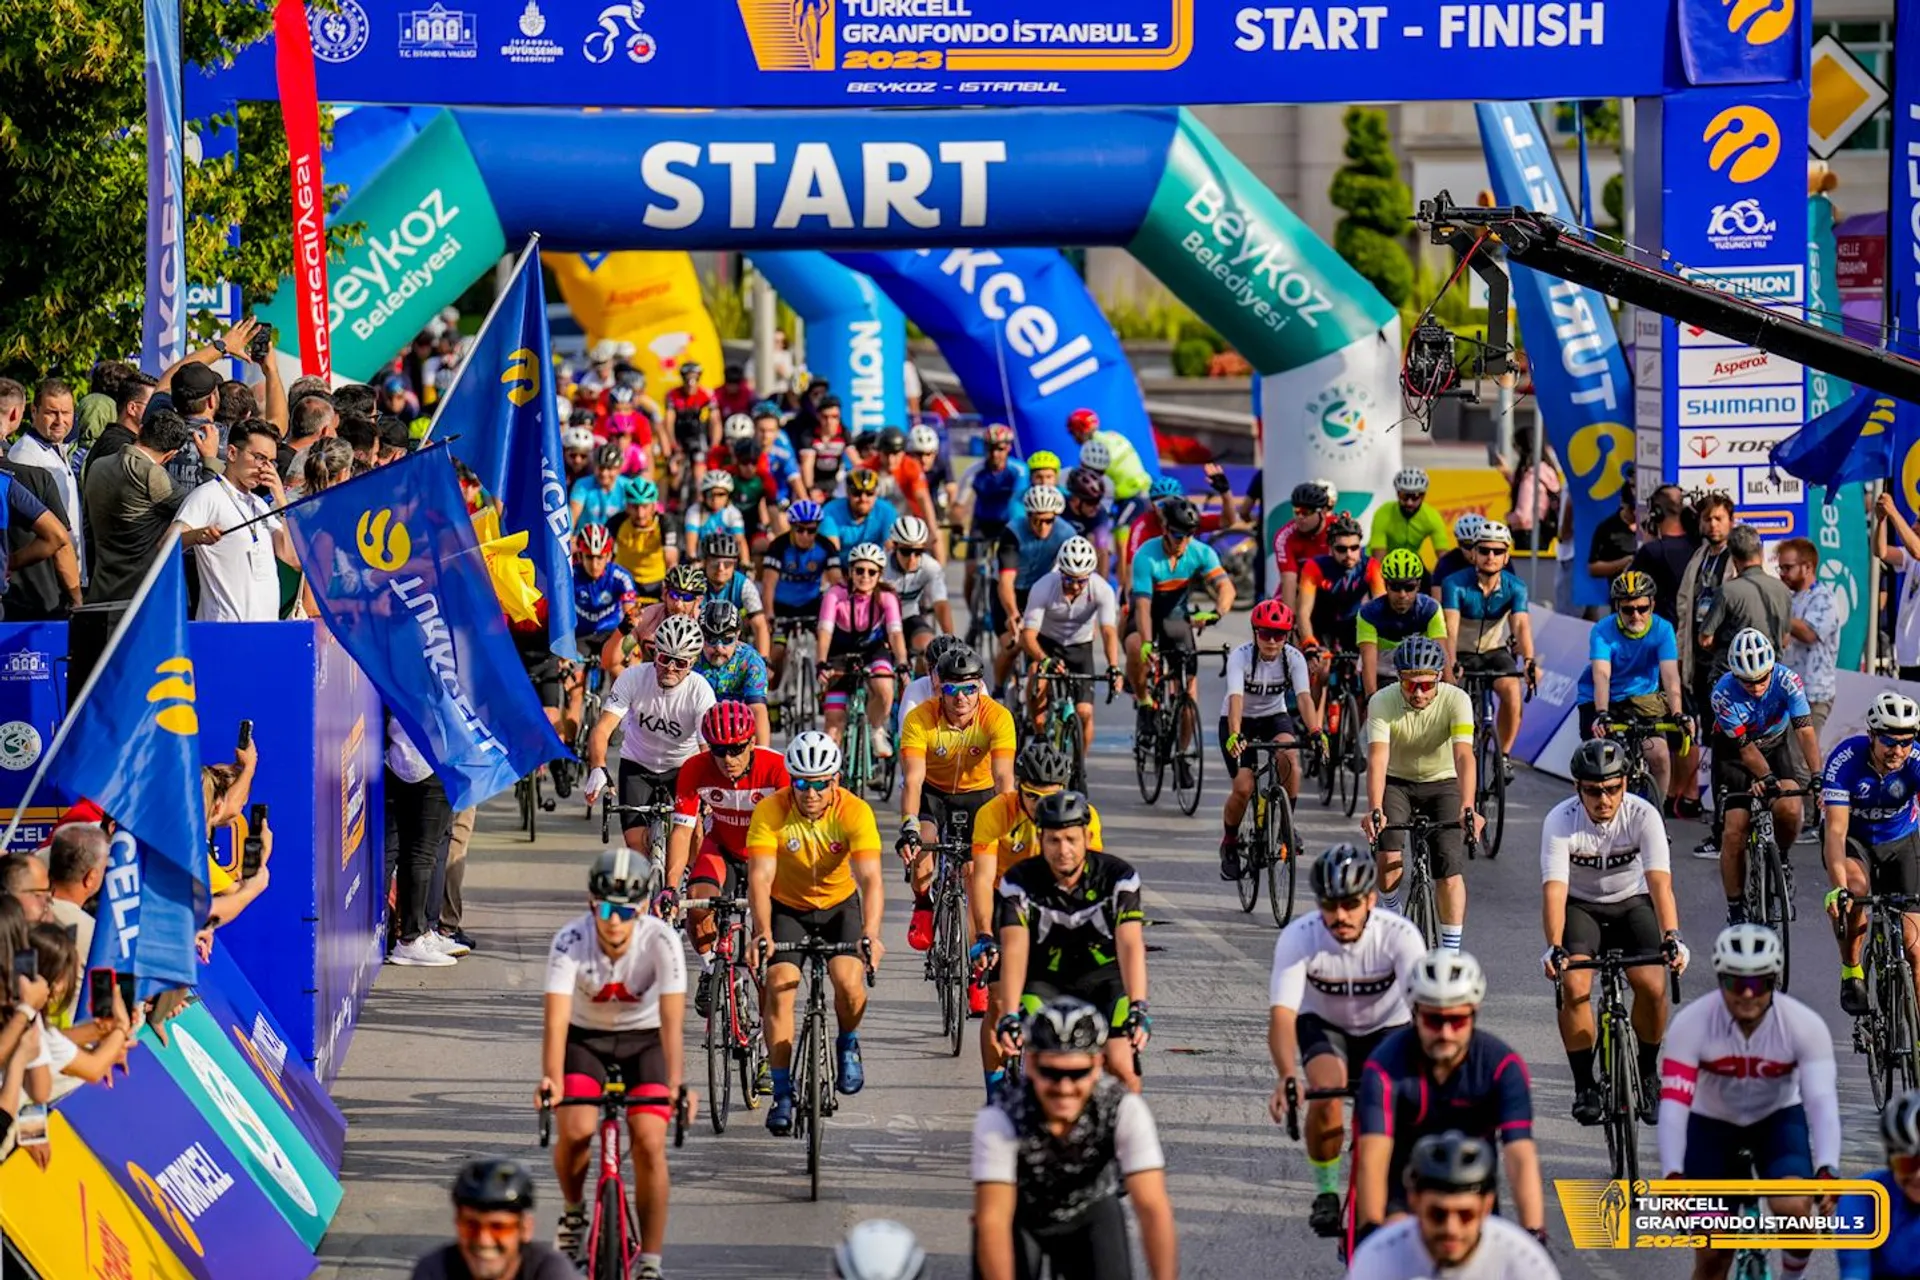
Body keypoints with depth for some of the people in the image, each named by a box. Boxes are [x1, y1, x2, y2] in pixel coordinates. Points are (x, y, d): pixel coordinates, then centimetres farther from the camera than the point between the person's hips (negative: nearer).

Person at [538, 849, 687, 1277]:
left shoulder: (660, 940, -27)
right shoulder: (570, 941, -27)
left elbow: (672, 1019, -33)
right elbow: (557, 1019, -35)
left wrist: (675, 1083, -47)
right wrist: (551, 1080, -51)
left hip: (644, 1039, 0)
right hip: (585, 1038, 0)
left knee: (650, 1143, -17)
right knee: (575, 1130, -22)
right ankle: (574, 1210, 11)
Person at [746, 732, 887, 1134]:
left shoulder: (855, 812, -25)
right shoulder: (770, 812, -24)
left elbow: (870, 879, -33)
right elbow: (760, 877, -31)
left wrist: (870, 933, -48)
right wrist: (762, 932, -46)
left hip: (839, 904, 0)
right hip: (786, 907, 0)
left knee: (848, 981, -23)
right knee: (780, 988, -17)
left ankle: (848, 1045, 9)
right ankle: (782, 1094, -8)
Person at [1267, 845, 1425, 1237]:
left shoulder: (1399, 935, -30)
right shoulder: (1298, 937, -29)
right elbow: (1282, 1014, -36)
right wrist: (1287, 1078, -54)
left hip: (1385, 1027, 0)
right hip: (1323, 1025, 0)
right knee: (1326, 1094, -29)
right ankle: (1326, 1194, -7)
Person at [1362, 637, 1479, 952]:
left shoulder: (1455, 700, -24)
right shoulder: (1383, 702, -23)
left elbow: (1464, 756, -35)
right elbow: (1378, 757, -33)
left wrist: (1467, 807, -50)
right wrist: (1374, 810, -48)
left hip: (1442, 783, 0)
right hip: (1397, 782, 0)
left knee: (1450, 871, -14)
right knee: (1389, 861, -21)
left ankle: (1451, 953, -4)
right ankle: (1392, 913, 9)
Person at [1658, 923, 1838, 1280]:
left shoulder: (1805, 1025, -26)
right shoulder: (1691, 1024, -27)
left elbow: (1822, 1102, -34)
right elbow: (1673, 1103, -33)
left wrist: (1826, 1172, -49)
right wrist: (1672, 1177, -46)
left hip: (1778, 1119, 0)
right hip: (1712, 1125, 0)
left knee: (1793, 1206, -28)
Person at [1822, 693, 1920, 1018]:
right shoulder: (1846, 759, -31)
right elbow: (1836, 831, -36)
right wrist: (1837, 888, -50)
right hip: (1854, 838, -2)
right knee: (1856, 888, -35)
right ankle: (1851, 971, -13)